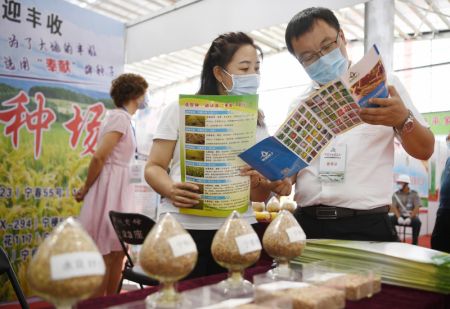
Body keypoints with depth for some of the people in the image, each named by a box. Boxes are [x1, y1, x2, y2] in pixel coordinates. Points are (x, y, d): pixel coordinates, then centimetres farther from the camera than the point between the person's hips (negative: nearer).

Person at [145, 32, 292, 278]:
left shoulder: (257, 123, 10)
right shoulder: (181, 110, 2)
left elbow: (259, 197, 8)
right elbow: (154, 167, 0)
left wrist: (266, 185, -14)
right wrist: (172, 190, -21)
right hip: (184, 226, -2)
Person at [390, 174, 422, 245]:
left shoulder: (414, 193, 0)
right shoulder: (396, 194, 5)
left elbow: (417, 208, -9)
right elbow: (394, 207, -4)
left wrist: (410, 218, -24)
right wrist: (399, 217, -23)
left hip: (411, 216, -2)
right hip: (400, 216, 2)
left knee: (417, 222, -34)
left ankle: (414, 243, -22)